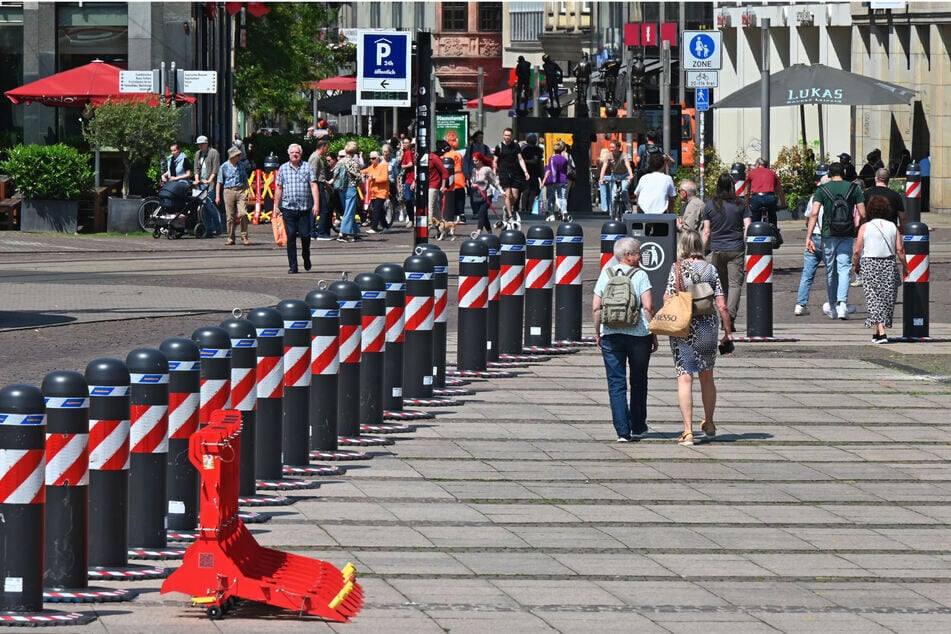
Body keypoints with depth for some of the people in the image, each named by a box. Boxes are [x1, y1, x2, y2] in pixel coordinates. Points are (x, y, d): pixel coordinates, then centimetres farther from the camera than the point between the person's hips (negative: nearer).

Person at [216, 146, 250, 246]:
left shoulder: (242, 165, 10)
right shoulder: (224, 166, 2)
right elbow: (220, 182, 6)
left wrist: (247, 191, 10)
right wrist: (217, 196, 2)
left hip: (240, 191, 1)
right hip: (228, 191, -1)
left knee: (243, 213, -12)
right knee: (230, 216, 0)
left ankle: (244, 237, -3)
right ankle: (231, 238, 11)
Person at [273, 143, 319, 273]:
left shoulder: (307, 167, 4)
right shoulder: (283, 169, 9)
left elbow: (313, 186, -2)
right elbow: (278, 188, 12)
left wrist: (316, 204, -11)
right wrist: (276, 207, 8)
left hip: (305, 208, -1)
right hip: (288, 208, 1)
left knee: (305, 235, 0)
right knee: (291, 237, -2)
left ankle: (306, 258, 27)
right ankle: (292, 266, 3)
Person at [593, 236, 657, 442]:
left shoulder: (606, 275, 4)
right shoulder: (640, 276, -4)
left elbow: (596, 308, 2)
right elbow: (648, 307, -11)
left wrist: (597, 333, 14)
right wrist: (654, 335, -2)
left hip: (611, 335, 2)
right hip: (639, 333, -1)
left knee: (616, 383, 2)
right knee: (638, 382, 15)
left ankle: (623, 431, -6)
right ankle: (638, 427, 24)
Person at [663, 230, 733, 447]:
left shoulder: (677, 268, -6)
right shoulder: (711, 270, 1)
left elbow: (668, 299, -10)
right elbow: (722, 306, -1)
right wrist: (728, 331, 6)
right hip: (708, 327, 3)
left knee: (685, 378, -3)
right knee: (707, 376, 19)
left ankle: (688, 431, -11)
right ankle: (709, 424, 36)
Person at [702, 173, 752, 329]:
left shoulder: (710, 205, 2)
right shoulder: (741, 204, 1)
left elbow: (706, 232, 4)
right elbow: (748, 228, -2)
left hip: (717, 250, 1)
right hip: (736, 250, -1)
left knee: (721, 285, 12)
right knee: (735, 283, -5)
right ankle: (730, 315, -23)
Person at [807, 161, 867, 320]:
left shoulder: (822, 189, 1)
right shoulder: (853, 188, 3)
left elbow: (814, 214, -9)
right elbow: (863, 214, 1)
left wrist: (808, 237, -9)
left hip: (828, 234, 0)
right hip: (847, 235, 0)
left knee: (830, 271, 12)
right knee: (844, 269, -4)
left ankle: (832, 307, 23)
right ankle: (842, 303, -24)